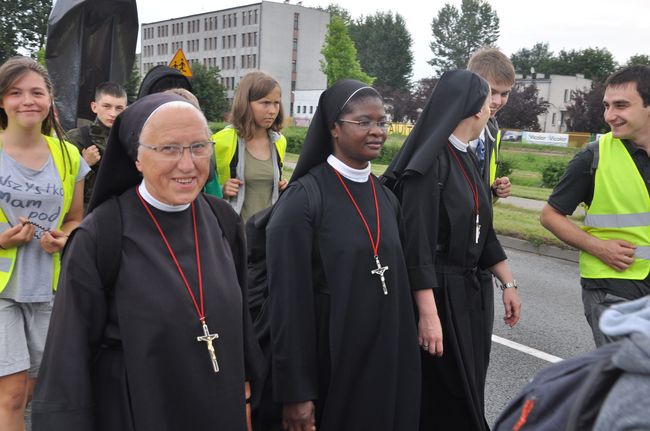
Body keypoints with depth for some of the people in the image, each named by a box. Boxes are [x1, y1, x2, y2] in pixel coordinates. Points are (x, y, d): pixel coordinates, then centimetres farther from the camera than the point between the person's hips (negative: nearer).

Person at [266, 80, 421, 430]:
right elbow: (288, 301, -15)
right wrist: (295, 392, -15)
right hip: (329, 359, -6)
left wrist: (403, 354, 12)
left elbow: (397, 282, 12)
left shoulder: (386, 199, 5)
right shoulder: (302, 199, -14)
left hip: (386, 355, 6)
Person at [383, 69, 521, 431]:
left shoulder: (468, 159, 10)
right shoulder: (429, 162, -17)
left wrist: (509, 283, 15)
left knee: (467, 394, 17)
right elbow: (418, 242, -22)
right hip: (438, 292, -8)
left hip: (471, 291, 9)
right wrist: (428, 315, -24)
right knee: (446, 402, 3)